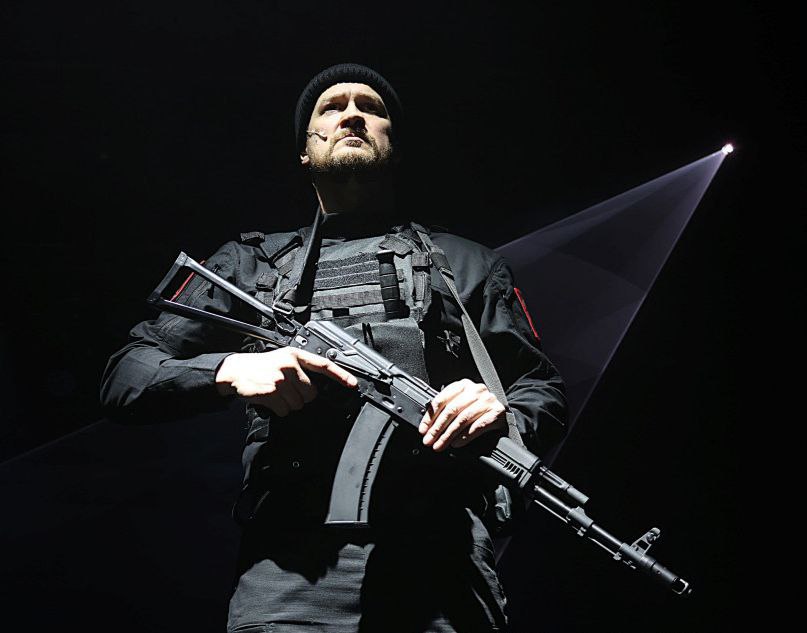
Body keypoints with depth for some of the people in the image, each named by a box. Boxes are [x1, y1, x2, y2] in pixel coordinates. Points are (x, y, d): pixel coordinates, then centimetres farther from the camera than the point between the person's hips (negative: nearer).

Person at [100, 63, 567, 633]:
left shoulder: (468, 265, 24)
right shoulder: (250, 264, 22)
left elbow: (546, 391, 20)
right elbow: (123, 378, 17)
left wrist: (504, 416, -5)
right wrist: (229, 369, -3)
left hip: (442, 561, 1)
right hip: (292, 563, 0)